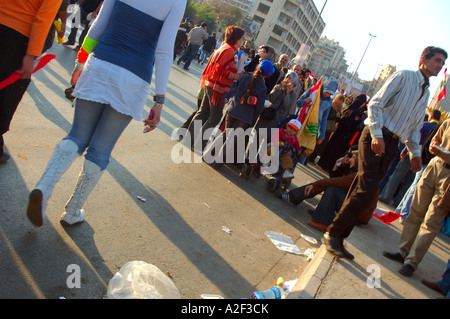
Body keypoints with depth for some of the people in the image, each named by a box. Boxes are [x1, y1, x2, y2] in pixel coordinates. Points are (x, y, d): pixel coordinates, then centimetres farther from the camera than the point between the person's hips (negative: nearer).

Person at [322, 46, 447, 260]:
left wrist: (415, 152, 13)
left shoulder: (426, 93, 23)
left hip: (391, 144, 7)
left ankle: (338, 240, 9)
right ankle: (332, 234, -8)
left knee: (367, 190, 3)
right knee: (366, 188, -18)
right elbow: (376, 103, -9)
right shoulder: (403, 76, 0)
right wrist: (377, 134, -19)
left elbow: (415, 127, 26)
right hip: (376, 138, -7)